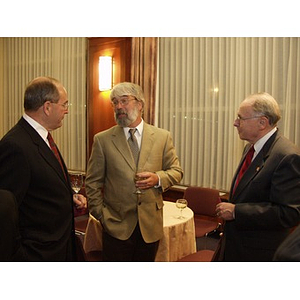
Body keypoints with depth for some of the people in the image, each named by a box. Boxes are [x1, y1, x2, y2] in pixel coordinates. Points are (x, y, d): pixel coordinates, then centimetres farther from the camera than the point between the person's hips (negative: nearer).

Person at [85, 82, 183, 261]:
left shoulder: (162, 137, 2)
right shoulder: (102, 140, -2)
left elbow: (176, 171, 7)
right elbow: (93, 182, 1)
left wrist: (158, 178, -13)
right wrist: (101, 215, -6)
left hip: (150, 226, 2)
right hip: (116, 226, -1)